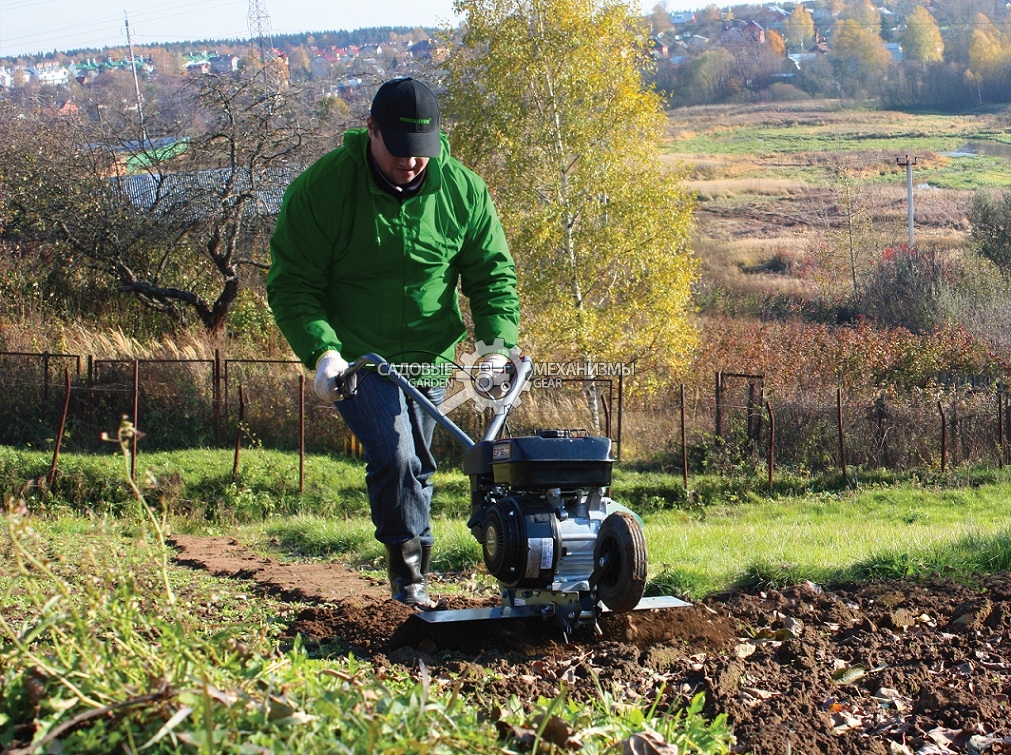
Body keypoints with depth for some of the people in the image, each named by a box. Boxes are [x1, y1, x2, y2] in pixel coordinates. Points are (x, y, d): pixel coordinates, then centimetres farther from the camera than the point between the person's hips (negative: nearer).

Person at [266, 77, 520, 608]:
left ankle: (411, 568, 32)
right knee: (393, 451, -21)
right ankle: (408, 563, -4)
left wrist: (498, 344, -13)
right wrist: (321, 350, -28)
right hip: (355, 355, -4)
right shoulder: (321, 189, -17)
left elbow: (492, 274, 2)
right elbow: (292, 285, -14)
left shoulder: (463, 190, -7)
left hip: (430, 356, 4)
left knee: (416, 464, 13)